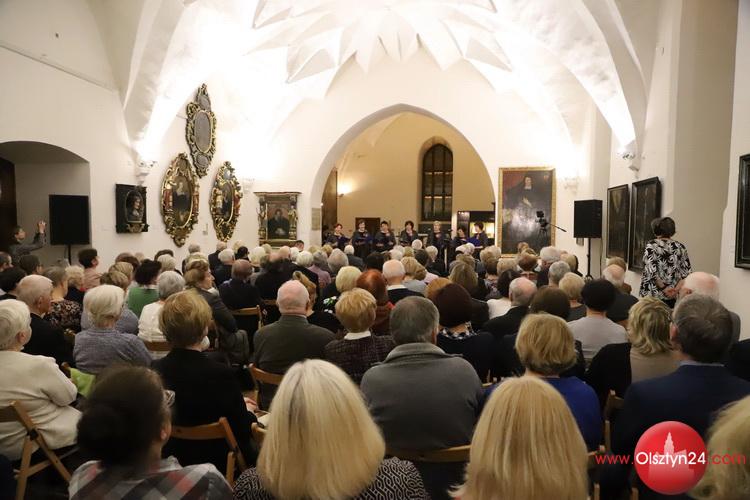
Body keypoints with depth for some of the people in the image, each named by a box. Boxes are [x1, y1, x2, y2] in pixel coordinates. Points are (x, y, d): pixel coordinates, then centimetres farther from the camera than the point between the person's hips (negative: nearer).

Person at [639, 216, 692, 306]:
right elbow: (687, 273, 3)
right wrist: (676, 289, -4)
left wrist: (663, 288, -8)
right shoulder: (680, 247, 7)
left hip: (652, 295, -4)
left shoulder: (651, 245, -6)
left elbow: (651, 271, -15)